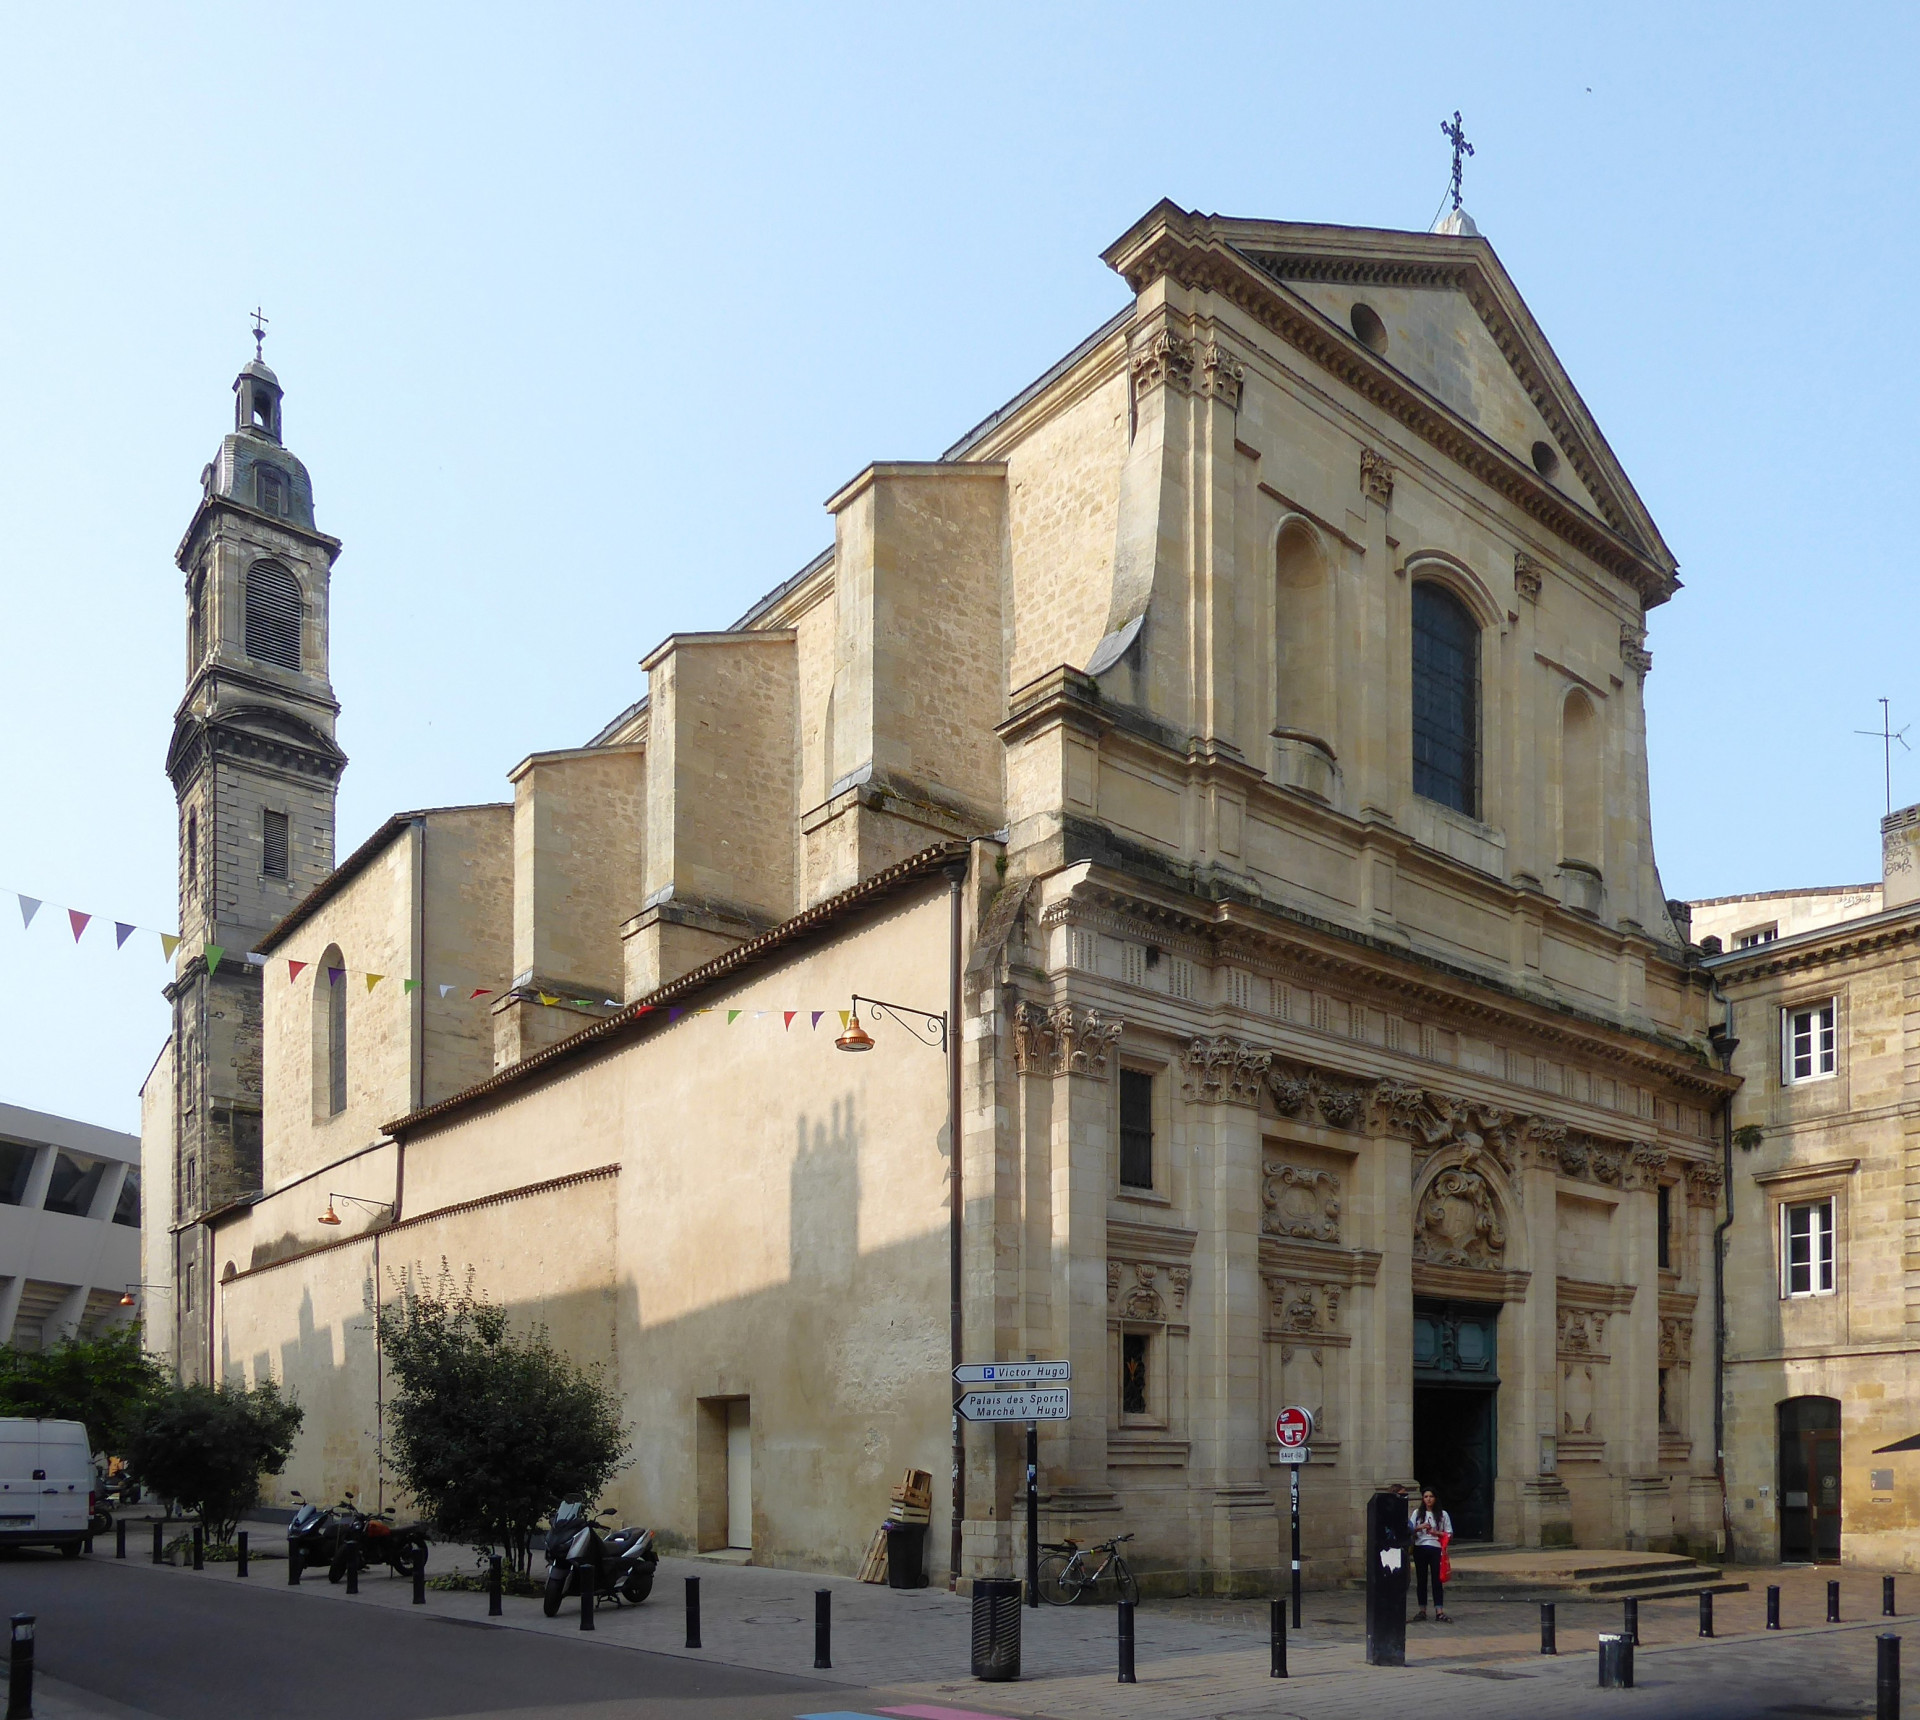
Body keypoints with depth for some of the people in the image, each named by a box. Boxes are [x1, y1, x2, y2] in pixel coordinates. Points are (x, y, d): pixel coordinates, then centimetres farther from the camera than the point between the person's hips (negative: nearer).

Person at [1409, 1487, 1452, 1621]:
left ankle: (1439, 1611, -6)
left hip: (1436, 1549, -1)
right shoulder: (1417, 1513, 10)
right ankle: (1422, 1610, 9)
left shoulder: (1442, 1514, 6)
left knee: (1437, 1580, -5)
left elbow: (1449, 1535, 6)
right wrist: (1420, 1528, -13)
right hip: (1420, 1548, 1)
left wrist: (1436, 1532, -9)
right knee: (1421, 1580, 4)